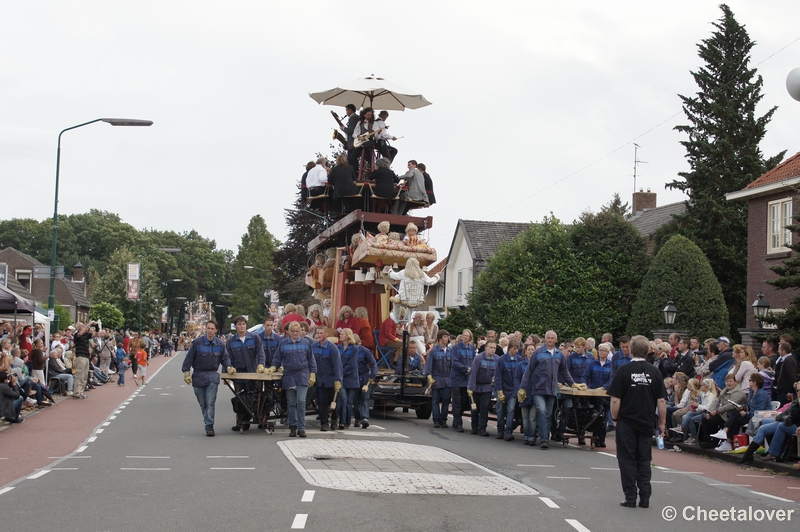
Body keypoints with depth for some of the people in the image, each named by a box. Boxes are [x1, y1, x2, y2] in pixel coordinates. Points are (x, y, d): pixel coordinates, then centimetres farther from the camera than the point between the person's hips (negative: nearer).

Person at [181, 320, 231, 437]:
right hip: (198, 376, 0)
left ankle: (209, 426, -10)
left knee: (210, 403, -11)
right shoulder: (197, 342, -5)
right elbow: (189, 357, -2)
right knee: (202, 404, 9)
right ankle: (208, 423, 24)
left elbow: (225, 358, 10)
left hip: (213, 376, 0)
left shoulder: (220, 344, 1)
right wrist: (186, 372, -7)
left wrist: (228, 366, -8)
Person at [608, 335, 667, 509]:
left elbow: (615, 399, -10)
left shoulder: (624, 370, -8)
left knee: (627, 460, 5)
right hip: (647, 423, 3)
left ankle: (630, 498, 4)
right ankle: (645, 498, 9)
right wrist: (662, 422, 8)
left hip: (627, 423, -3)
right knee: (644, 461, 11)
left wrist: (614, 418, 3)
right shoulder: (654, 372, 0)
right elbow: (661, 401, -1)